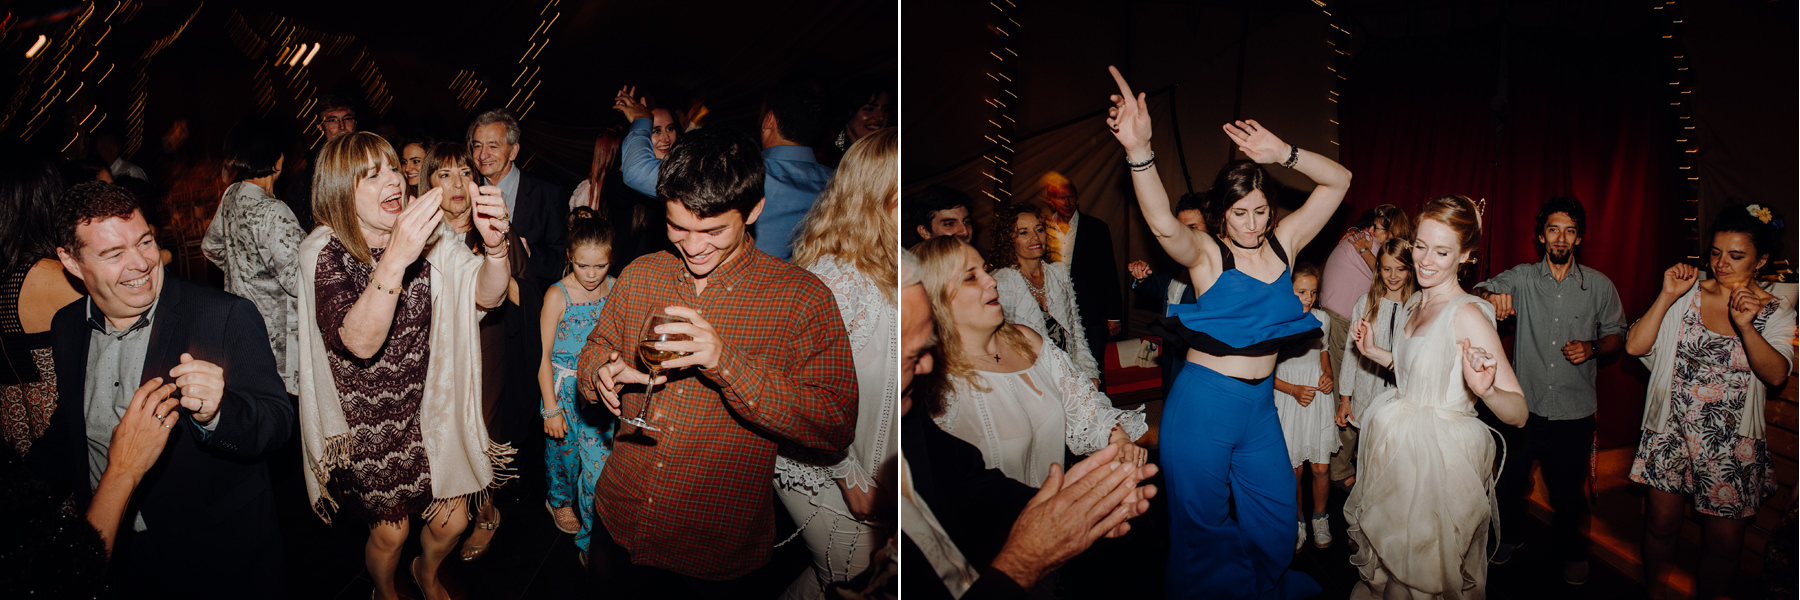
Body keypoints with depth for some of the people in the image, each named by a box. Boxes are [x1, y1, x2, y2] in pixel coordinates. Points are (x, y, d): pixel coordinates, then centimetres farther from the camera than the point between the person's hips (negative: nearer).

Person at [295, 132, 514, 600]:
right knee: (390, 529, 12)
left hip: (429, 410, 3)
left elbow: (486, 295, -18)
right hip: (367, 424, -3)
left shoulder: (428, 233, -7)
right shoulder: (323, 252, -17)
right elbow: (361, 341, -32)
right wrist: (396, 258, -46)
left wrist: (495, 245, -40)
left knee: (453, 519, 10)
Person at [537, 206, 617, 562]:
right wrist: (551, 409, -10)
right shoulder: (558, 296, -14)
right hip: (564, 389, -2)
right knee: (564, 450, 17)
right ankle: (560, 499, 49)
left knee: (600, 461, 0)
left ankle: (592, 540, 18)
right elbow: (544, 356, -10)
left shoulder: (616, 289, -5)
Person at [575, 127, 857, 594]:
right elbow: (598, 345, 14)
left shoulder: (803, 299, -17)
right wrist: (601, 371, -12)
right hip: (618, 521, 4)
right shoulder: (640, 276, 0)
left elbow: (836, 427, -23)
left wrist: (727, 362, -34)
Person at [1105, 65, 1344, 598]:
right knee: (1203, 520, 10)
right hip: (1204, 402, -5)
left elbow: (1338, 181, 0)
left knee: (1275, 507, 21)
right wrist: (1139, 152, -50)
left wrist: (1283, 154, -18)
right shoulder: (1206, 253, -12)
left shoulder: (1281, 243, 2)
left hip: (1260, 402, 5)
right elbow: (1163, 224, -34)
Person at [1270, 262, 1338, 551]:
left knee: (1322, 468, 5)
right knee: (1294, 470, 3)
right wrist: (1293, 390, -15)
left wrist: (1328, 375, 0)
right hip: (1288, 399, -3)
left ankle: (1319, 519, 28)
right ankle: (1298, 520, 26)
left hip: (1318, 396, 3)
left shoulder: (1321, 318, 1)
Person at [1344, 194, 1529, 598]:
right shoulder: (1416, 302, 5)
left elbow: (1518, 414, -24)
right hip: (1399, 450, 8)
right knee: (1390, 562, 23)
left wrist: (1485, 390, -43)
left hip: (1440, 460, -7)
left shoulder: (1467, 314, -20)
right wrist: (1374, 352, 16)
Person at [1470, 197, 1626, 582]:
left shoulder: (1599, 286, 1)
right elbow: (1480, 291, -18)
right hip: (1525, 405, 0)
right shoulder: (1521, 278, -2)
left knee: (1568, 489, 11)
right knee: (1512, 479, 13)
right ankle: (1510, 534, 38)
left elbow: (1617, 335, 8)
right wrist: (1489, 296, -42)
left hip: (1574, 410, 0)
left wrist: (1592, 349, -14)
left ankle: (1571, 551, 35)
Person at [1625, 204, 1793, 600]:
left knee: (1723, 544, 8)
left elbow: (1777, 375, -16)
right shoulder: (1687, 295, -1)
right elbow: (1635, 346, -10)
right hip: (1672, 434, 0)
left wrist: (1746, 327, -30)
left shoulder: (1775, 312, -1)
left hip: (1733, 445, 0)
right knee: (1661, 524, 10)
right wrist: (1667, 297, -18)